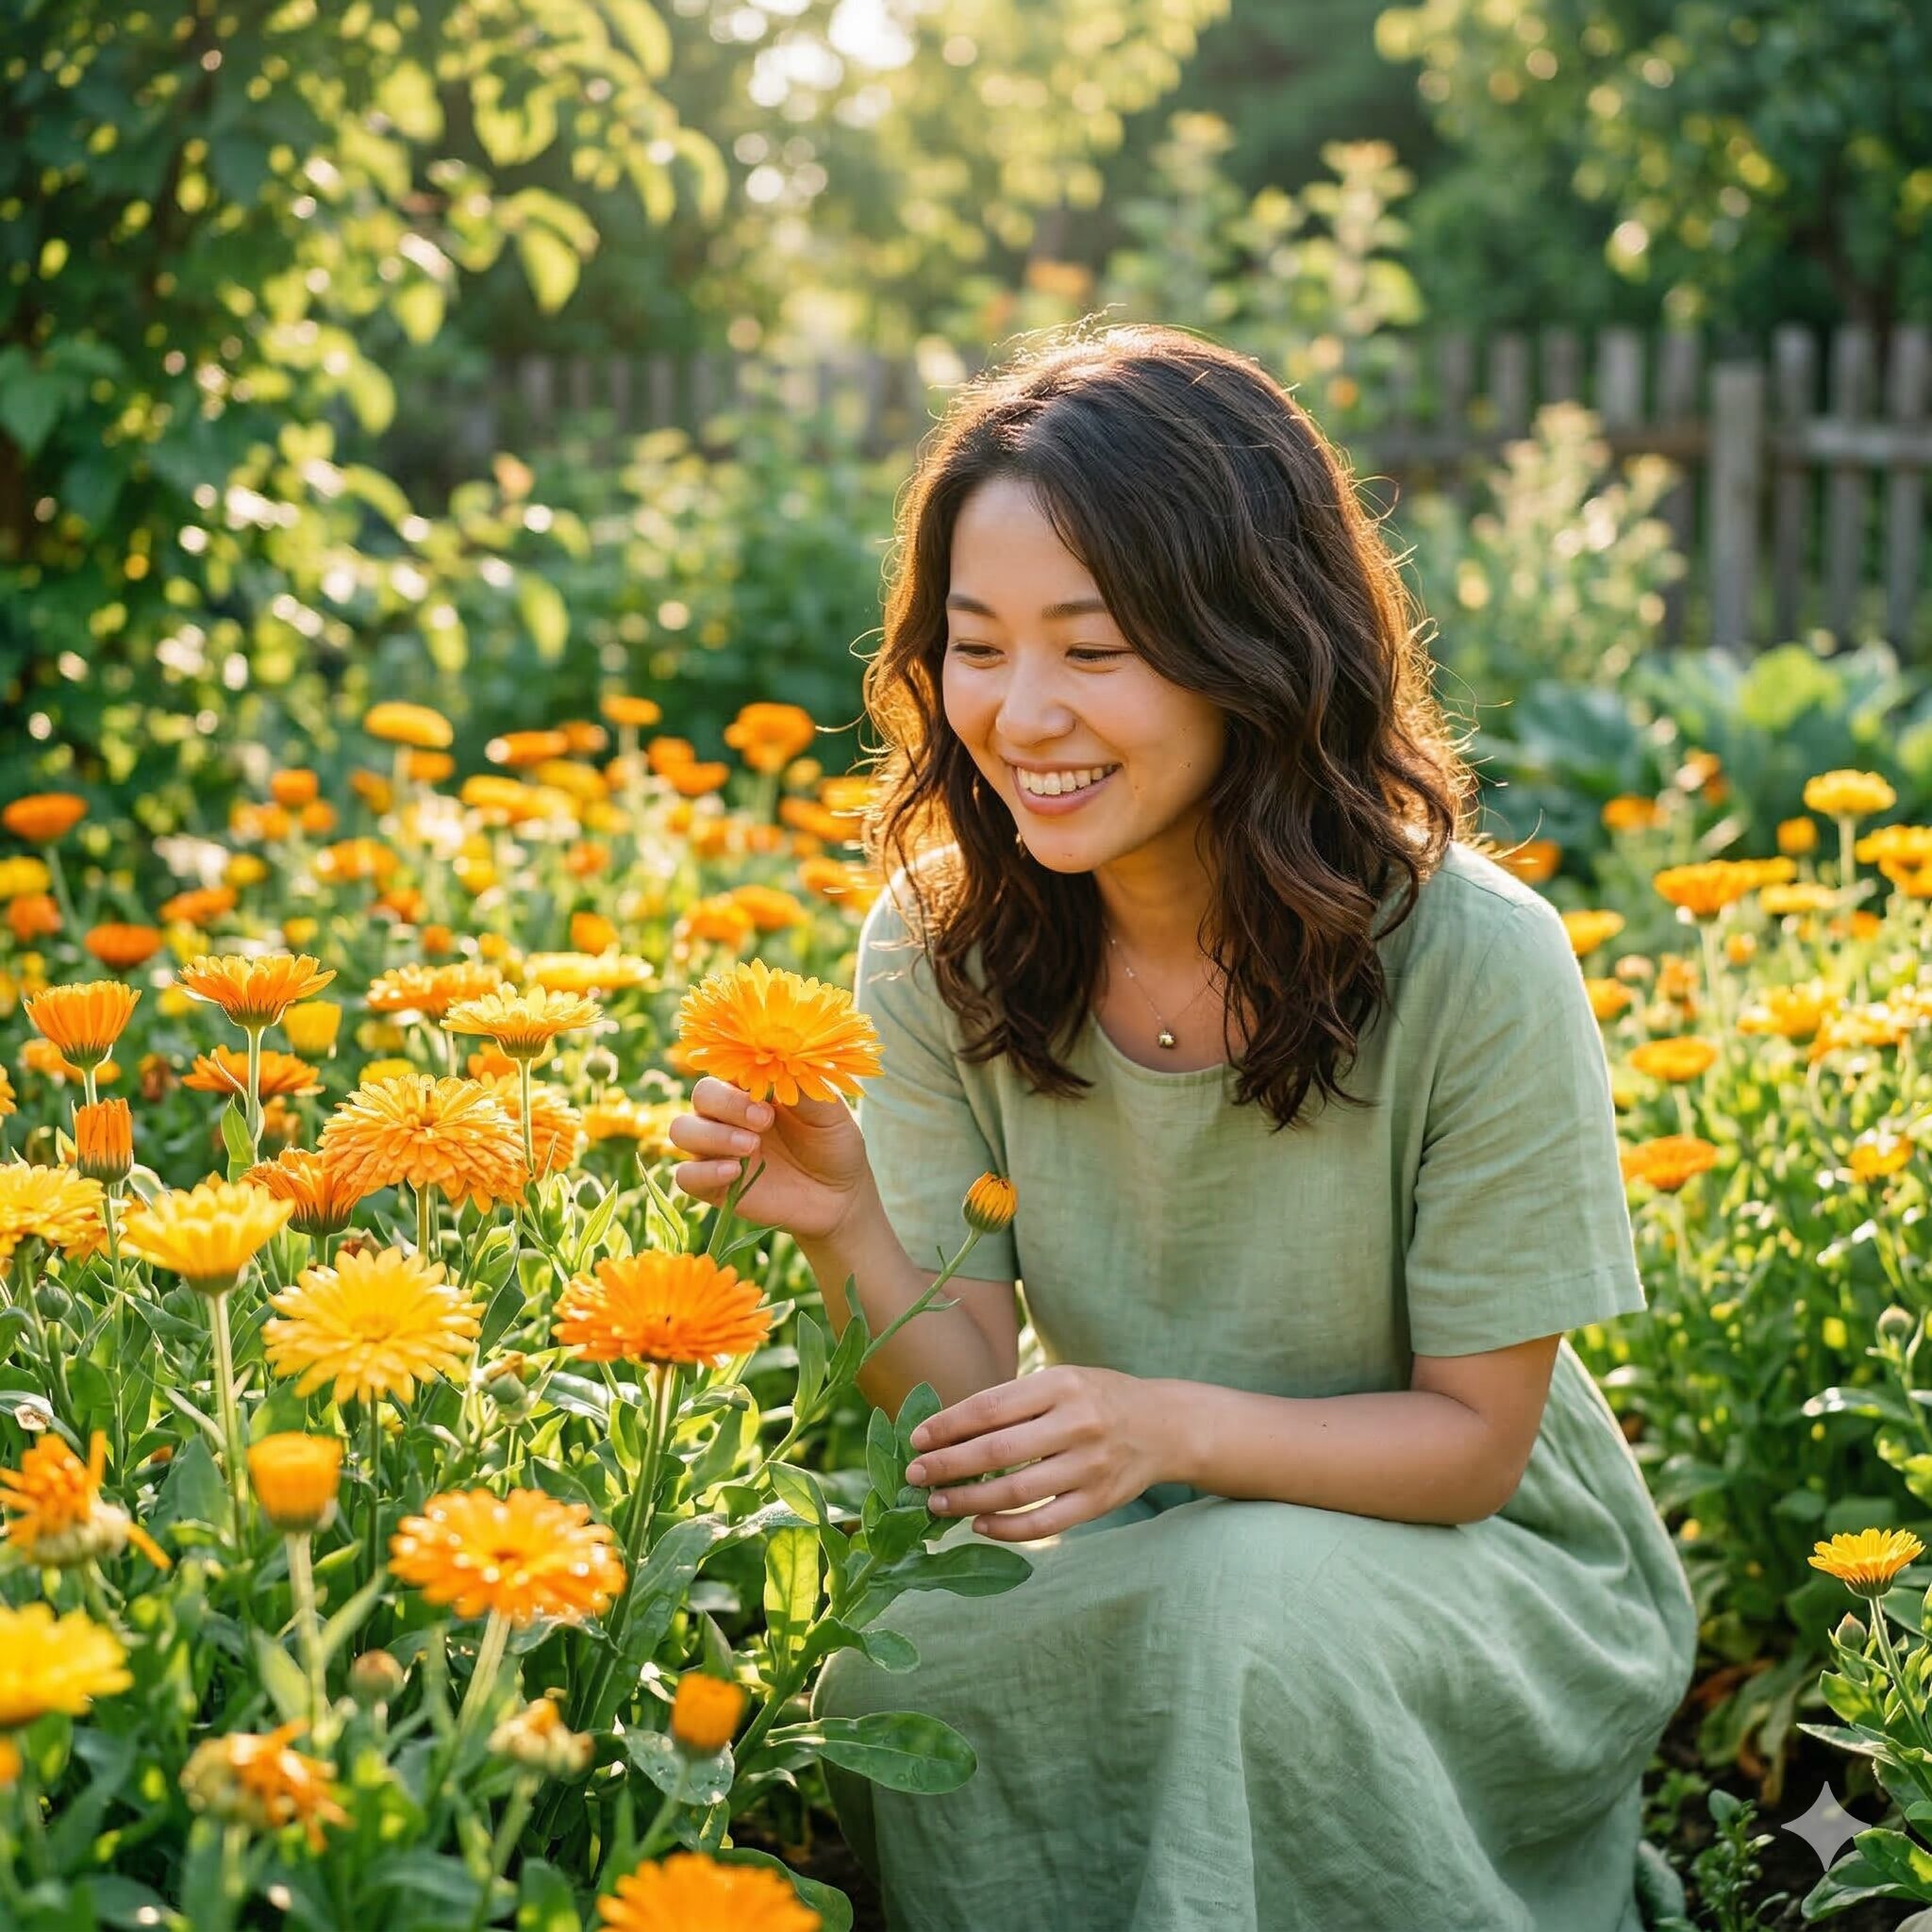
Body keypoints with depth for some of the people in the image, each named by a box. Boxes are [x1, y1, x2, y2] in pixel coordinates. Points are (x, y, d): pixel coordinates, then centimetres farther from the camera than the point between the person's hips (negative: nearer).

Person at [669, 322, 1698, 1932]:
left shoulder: (1475, 966, -21)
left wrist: (1173, 1426, -31)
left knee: (1255, 1594, -34)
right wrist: (847, 1233, -31)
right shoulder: (938, 952, -9)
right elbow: (967, 1413, -9)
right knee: (890, 1675, -27)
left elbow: (1471, 1440, -13)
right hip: (1138, 1560, 3)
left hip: (1485, 1575, -2)